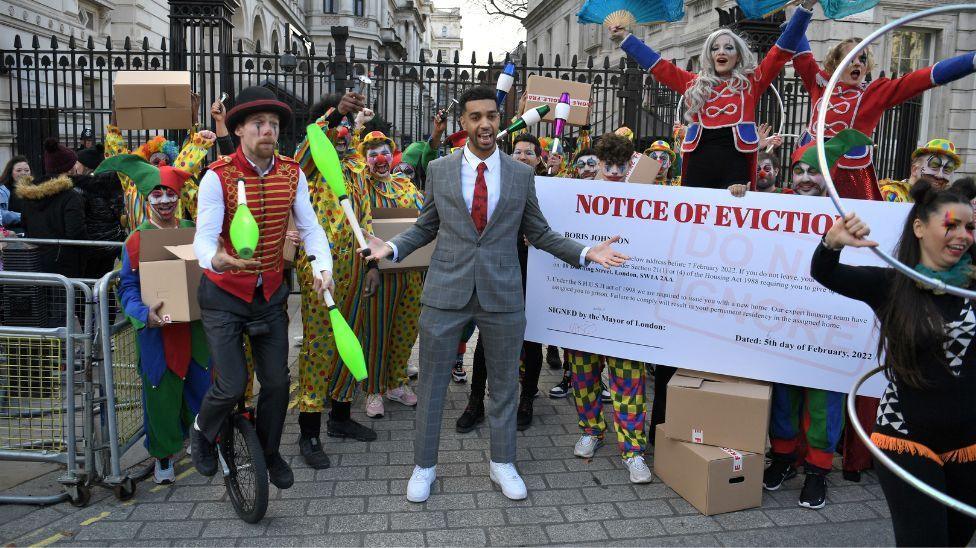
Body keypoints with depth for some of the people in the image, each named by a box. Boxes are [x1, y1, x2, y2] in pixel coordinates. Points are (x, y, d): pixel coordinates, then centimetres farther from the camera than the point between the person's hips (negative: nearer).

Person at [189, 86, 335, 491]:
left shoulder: (292, 174, -6)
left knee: (277, 381, 8)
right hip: (224, 295, -4)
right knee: (232, 384, -7)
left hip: (270, 294, 4)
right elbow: (204, 236, -24)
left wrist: (323, 267, -24)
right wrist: (214, 260, -47)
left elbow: (309, 227, -6)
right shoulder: (218, 176, -18)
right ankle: (202, 432, 28)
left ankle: (269, 452, 33)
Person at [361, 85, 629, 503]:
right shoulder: (439, 170, 1)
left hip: (502, 294, 1)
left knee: (504, 383, 12)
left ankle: (501, 463, 32)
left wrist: (584, 253, -4)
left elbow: (538, 233, 8)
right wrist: (392, 247, -8)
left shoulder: (521, 175, 2)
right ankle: (424, 465, 26)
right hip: (446, 292, 0)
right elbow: (426, 227, 9)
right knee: (432, 383, 8)